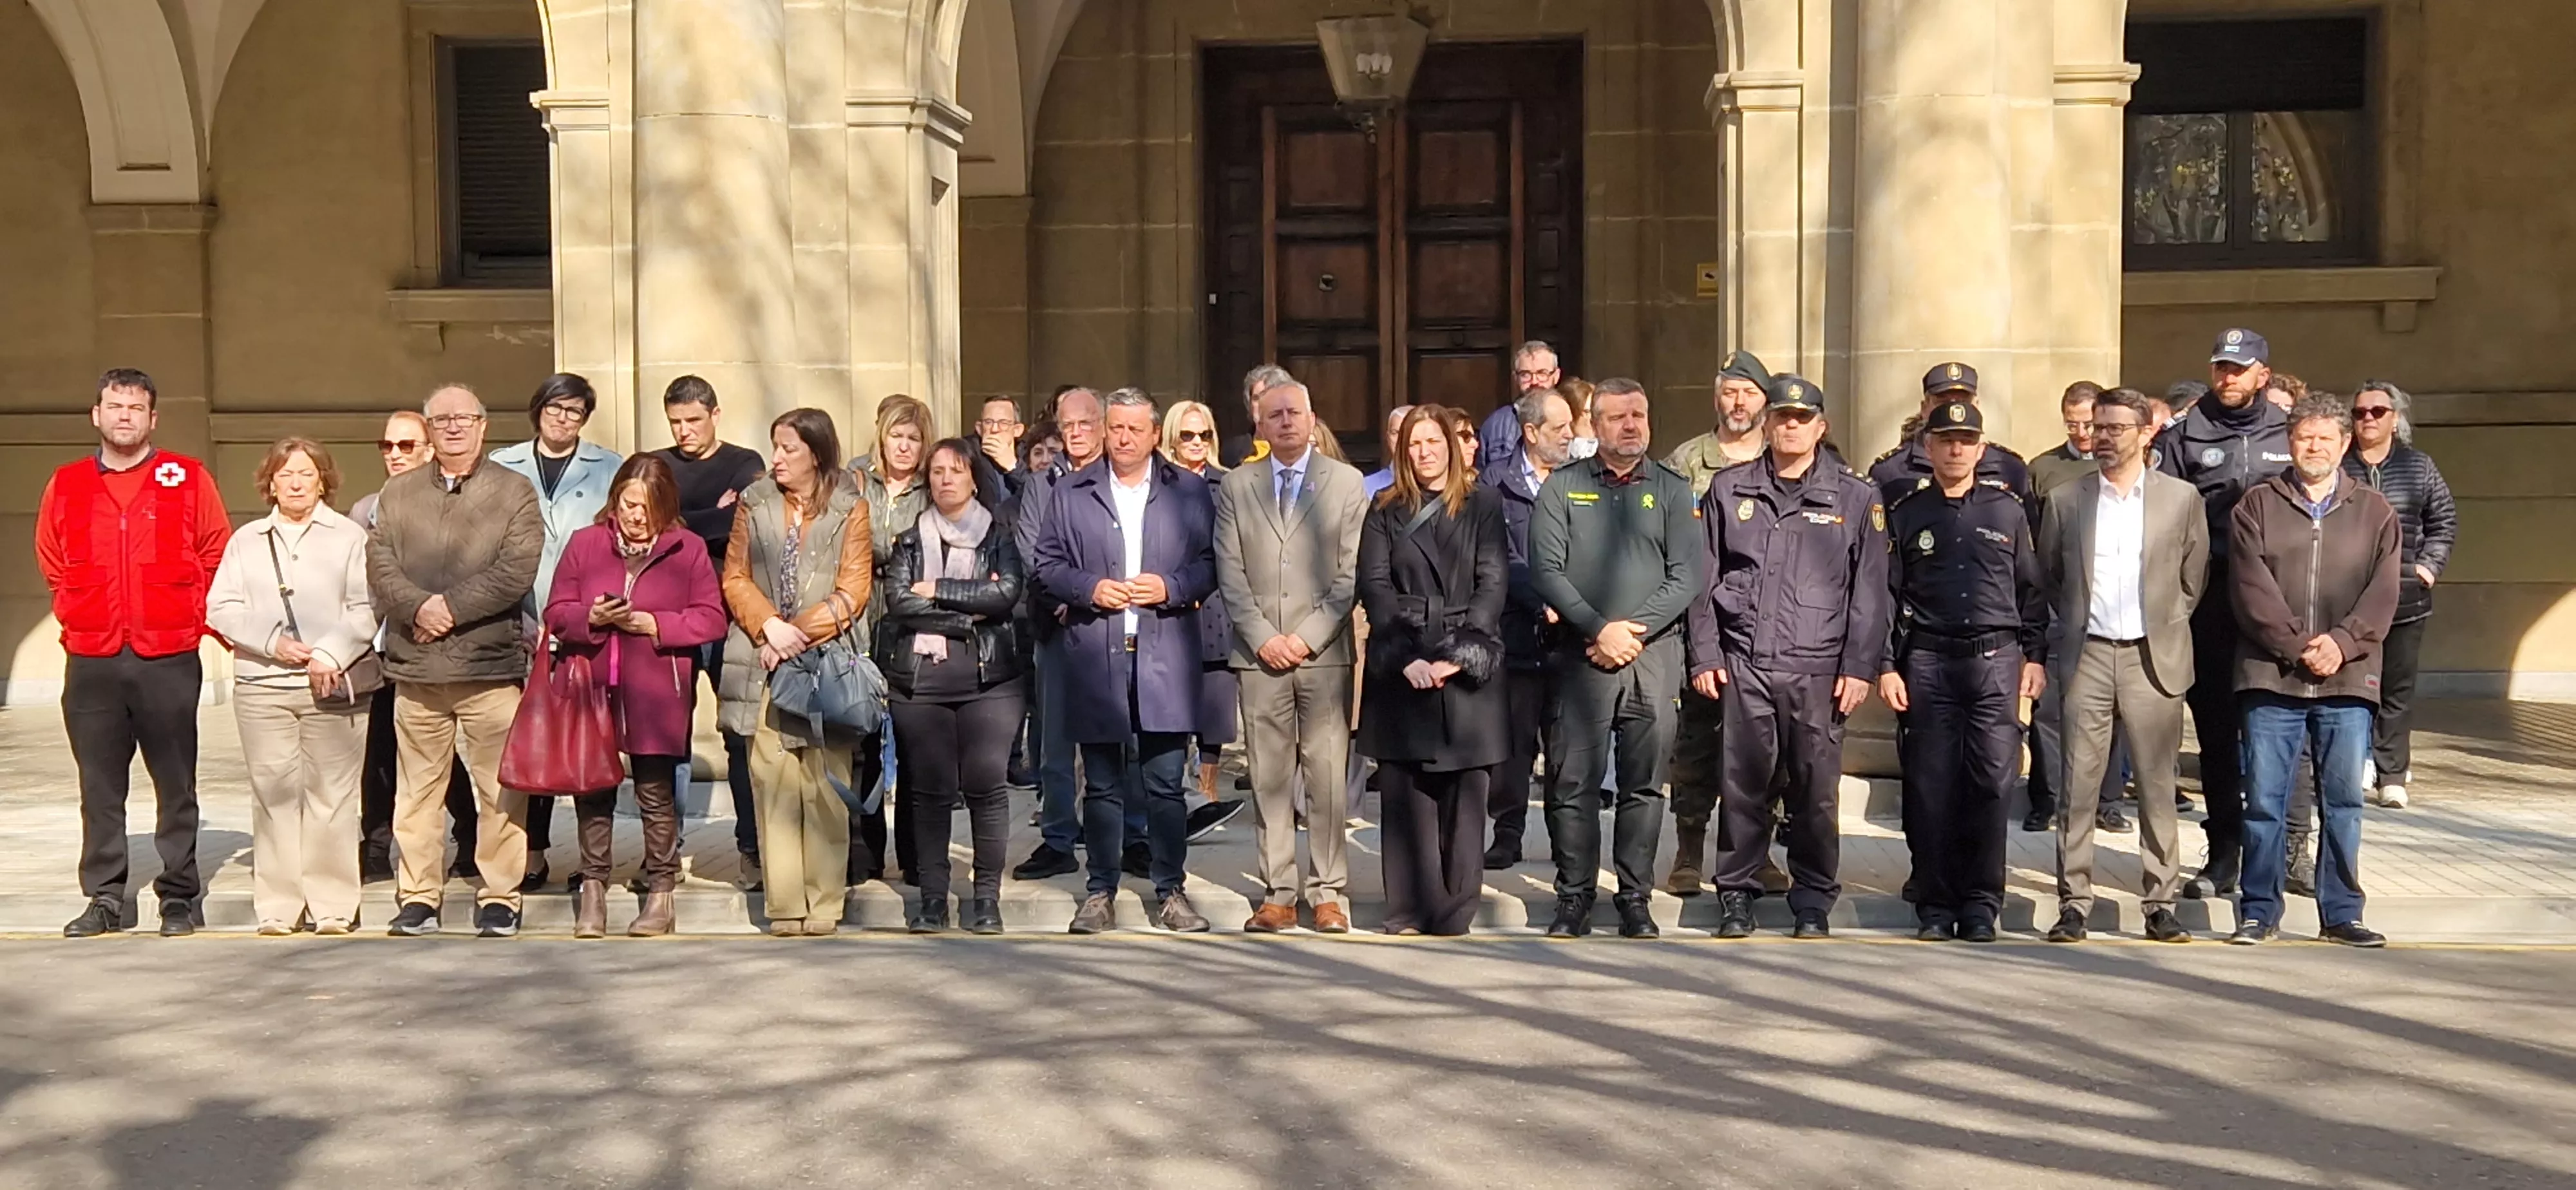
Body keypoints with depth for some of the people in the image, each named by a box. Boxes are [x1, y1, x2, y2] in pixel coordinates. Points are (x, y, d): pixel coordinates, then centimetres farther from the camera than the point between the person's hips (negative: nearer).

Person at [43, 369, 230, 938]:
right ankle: (104, 898, 14)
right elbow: (52, 564, 20)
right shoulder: (65, 486, 9)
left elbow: (218, 558, 8)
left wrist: (190, 618, 5)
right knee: (100, 785, 6)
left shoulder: (190, 480, 3)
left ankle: (180, 896, 10)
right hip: (91, 661, 2)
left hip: (169, 659, -2)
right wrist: (78, 616, 12)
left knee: (176, 784, 2)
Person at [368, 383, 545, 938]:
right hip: (415, 666, 3)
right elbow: (379, 563, 3)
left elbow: (517, 571, -7)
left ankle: (499, 896, 9)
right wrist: (418, 606, -14)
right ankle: (417, 896, 16)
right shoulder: (398, 492, 14)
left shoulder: (515, 491, 5)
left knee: (500, 788, 0)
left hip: (491, 665, -3)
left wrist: (451, 608, -12)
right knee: (417, 788, 7)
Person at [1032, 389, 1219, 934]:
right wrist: (1089, 589, -9)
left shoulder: (1190, 491, 8)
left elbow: (1211, 562, 6)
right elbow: (1047, 566, 8)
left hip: (1165, 658, -1)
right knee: (1102, 785, 7)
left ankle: (1170, 892, 13)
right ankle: (1100, 892, 16)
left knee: (1166, 783, 3)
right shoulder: (1070, 493, 9)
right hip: (1094, 658, 1)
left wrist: (1171, 588, -11)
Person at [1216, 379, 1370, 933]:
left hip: (1325, 653, -1)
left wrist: (1308, 636, -8)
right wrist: (1263, 637, -6)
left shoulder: (1346, 482, 7)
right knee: (1269, 778, 2)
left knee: (1328, 777, -1)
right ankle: (1278, 893, 8)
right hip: (1260, 655, 1)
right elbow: (1230, 574, 6)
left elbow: (1352, 573, 1)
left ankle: (1329, 893, 6)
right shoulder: (1236, 487, 11)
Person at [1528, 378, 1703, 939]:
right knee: (1573, 782, -2)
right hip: (1580, 656, -1)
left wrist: (1633, 628, -9)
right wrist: (1598, 629, -11)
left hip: (1653, 656, 1)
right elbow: (1546, 568, -1)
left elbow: (1686, 576, 2)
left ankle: (1635, 897, 13)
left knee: (1644, 783, 4)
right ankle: (1574, 896, 9)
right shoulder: (1563, 486, 8)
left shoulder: (1672, 489, 10)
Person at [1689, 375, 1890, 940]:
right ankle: (1737, 895, 13)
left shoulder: (1856, 498, 8)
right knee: (1741, 785, 2)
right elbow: (1704, 578, 11)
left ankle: (1813, 902, 13)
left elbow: (1869, 591, 6)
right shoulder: (1728, 490, 11)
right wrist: (1704, 656, 4)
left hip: (1819, 668, -1)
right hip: (1744, 664, 1)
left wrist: (1859, 667, -1)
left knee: (1815, 790, 1)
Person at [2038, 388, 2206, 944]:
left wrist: (2163, 629, 9)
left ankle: (2160, 904, 11)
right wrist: (2074, 622, 11)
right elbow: (2047, 575, 15)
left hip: (2153, 658, 0)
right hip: (2087, 656, 1)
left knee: (2157, 787, 3)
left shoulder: (2182, 498, 5)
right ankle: (2074, 903, 5)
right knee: (2078, 784, 0)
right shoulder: (2064, 500, 6)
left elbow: (2193, 579, 11)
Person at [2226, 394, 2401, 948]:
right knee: (2264, 799, 1)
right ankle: (2259, 910, 10)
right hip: (2271, 675, -1)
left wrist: (2342, 642, -12)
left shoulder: (2374, 511, 10)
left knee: (2343, 800, 5)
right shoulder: (2257, 506, 6)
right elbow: (2251, 589, -3)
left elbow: (2383, 593, 2)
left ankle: (2341, 913, 14)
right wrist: (2297, 646, -12)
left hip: (2347, 678, 1)